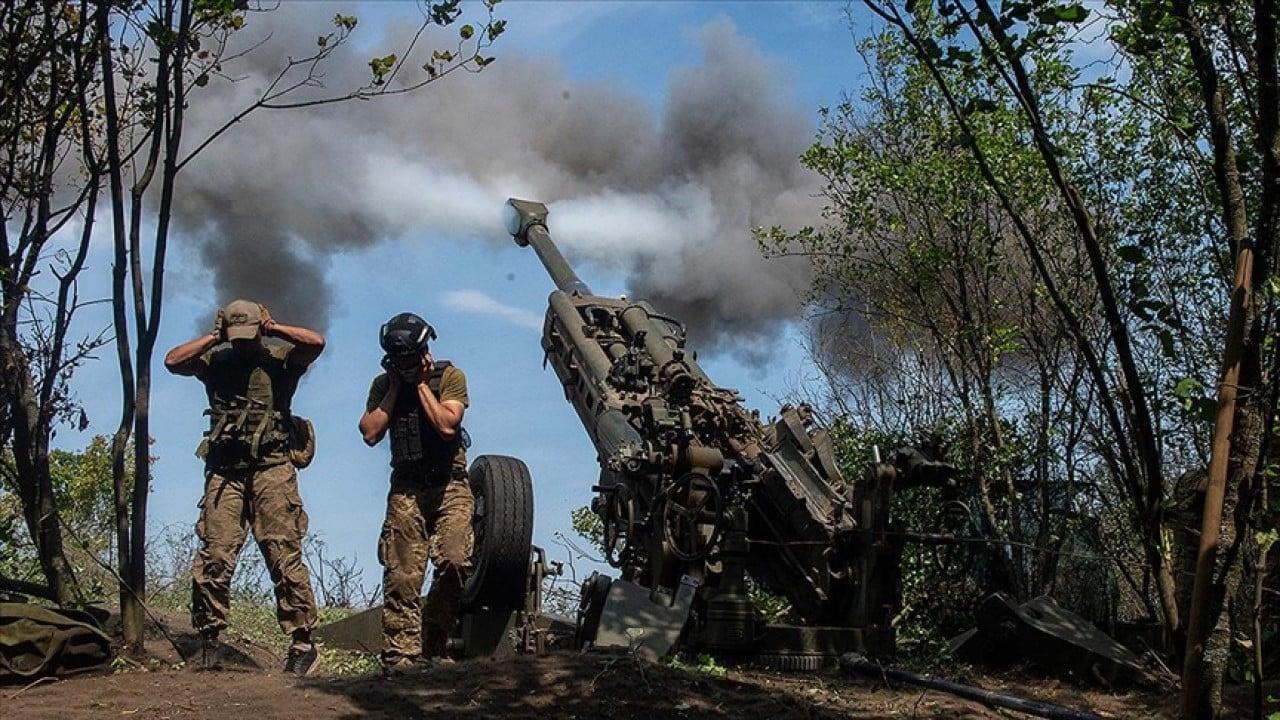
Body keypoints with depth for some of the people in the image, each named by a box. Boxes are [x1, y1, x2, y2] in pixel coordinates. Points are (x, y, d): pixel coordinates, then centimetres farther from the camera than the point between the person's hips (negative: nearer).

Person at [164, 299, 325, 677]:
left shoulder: (279, 358, 8)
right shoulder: (215, 361, 15)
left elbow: (316, 342, -8)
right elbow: (172, 360, 3)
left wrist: (273, 328, 1)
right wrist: (214, 337, 5)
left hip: (271, 468, -2)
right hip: (225, 471, 2)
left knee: (283, 554, -7)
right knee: (214, 556, -4)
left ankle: (303, 642, -6)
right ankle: (209, 642, 4)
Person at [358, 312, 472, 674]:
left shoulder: (450, 376, 0)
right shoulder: (383, 385, 10)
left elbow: (447, 426, -15)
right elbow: (370, 434, -4)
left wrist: (421, 384, -8)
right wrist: (396, 387, -2)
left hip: (449, 485, -2)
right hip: (406, 489, 2)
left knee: (454, 560, -19)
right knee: (401, 577, -6)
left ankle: (432, 645, -3)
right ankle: (400, 658, -4)